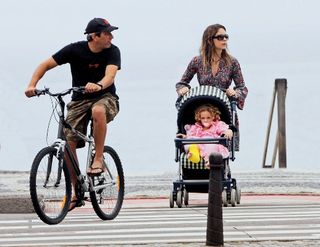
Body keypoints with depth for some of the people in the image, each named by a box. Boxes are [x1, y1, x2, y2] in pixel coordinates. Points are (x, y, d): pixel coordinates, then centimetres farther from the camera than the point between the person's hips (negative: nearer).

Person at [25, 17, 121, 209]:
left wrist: (98, 85, -50)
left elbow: (110, 76, -27)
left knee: (98, 111, -39)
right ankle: (77, 191, 4)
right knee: (69, 143, -12)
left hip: (105, 97, -2)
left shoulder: (112, 51, -10)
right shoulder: (75, 50, -9)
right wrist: (32, 85, -20)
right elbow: (46, 65, -4)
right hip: (80, 100, 2)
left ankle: (98, 160, -24)